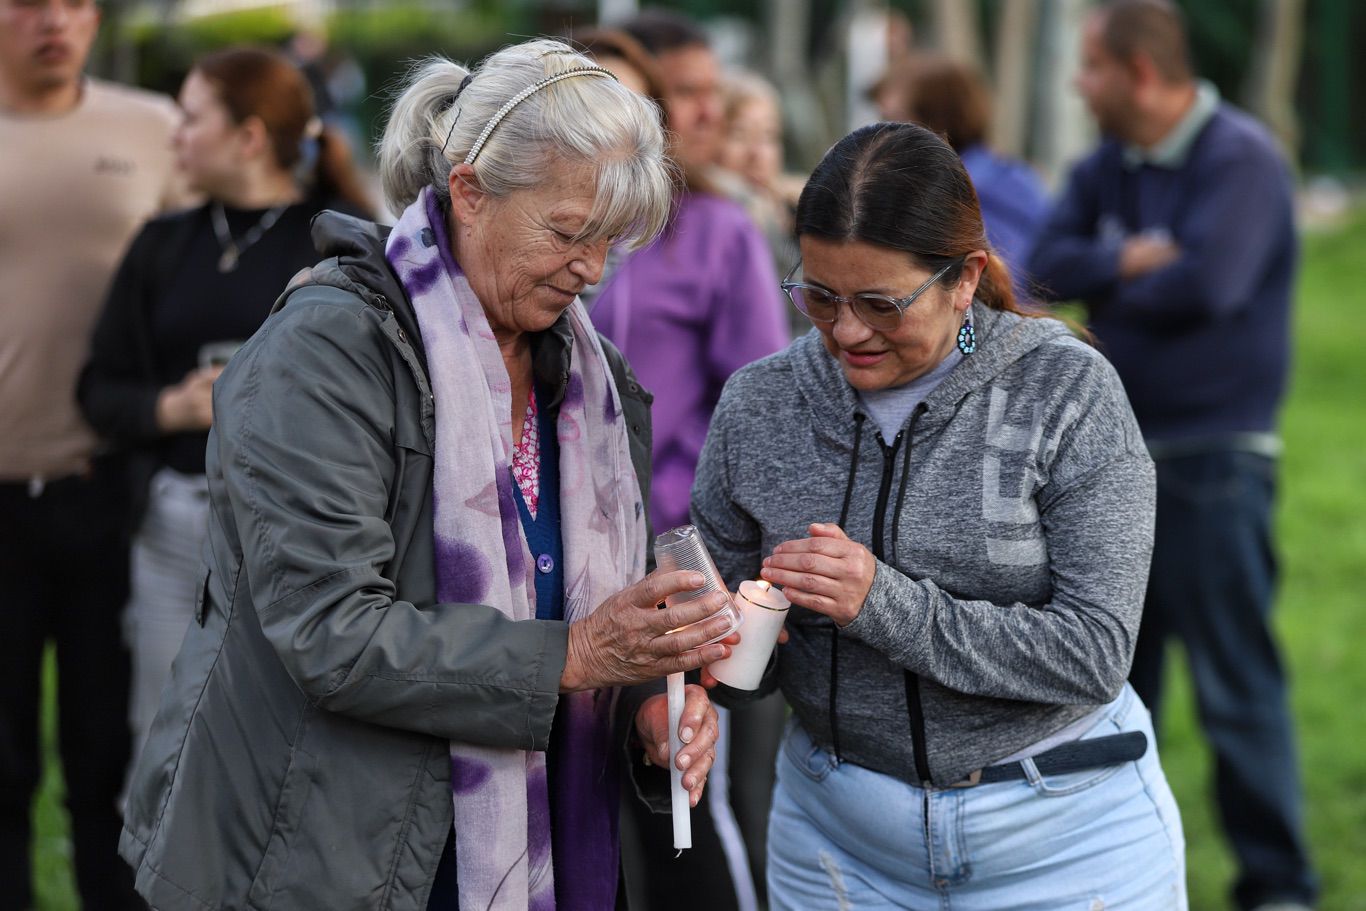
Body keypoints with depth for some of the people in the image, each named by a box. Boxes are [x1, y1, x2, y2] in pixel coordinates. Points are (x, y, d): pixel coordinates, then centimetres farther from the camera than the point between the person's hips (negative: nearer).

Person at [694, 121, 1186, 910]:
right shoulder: (759, 405, -4)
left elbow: (1094, 652, -18)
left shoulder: (1069, 392, -13)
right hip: (840, 833, 3)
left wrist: (886, 606, -27)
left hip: (1063, 838, -3)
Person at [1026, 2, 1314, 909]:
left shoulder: (1240, 158, -13)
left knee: (1236, 681, -5)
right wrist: (1128, 262, -17)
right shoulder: (1112, 165, 11)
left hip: (1212, 458, -8)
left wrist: (1111, 289, -7)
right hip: (1122, 452, 8)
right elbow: (1049, 263, 2)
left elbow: (1205, 283, -25)